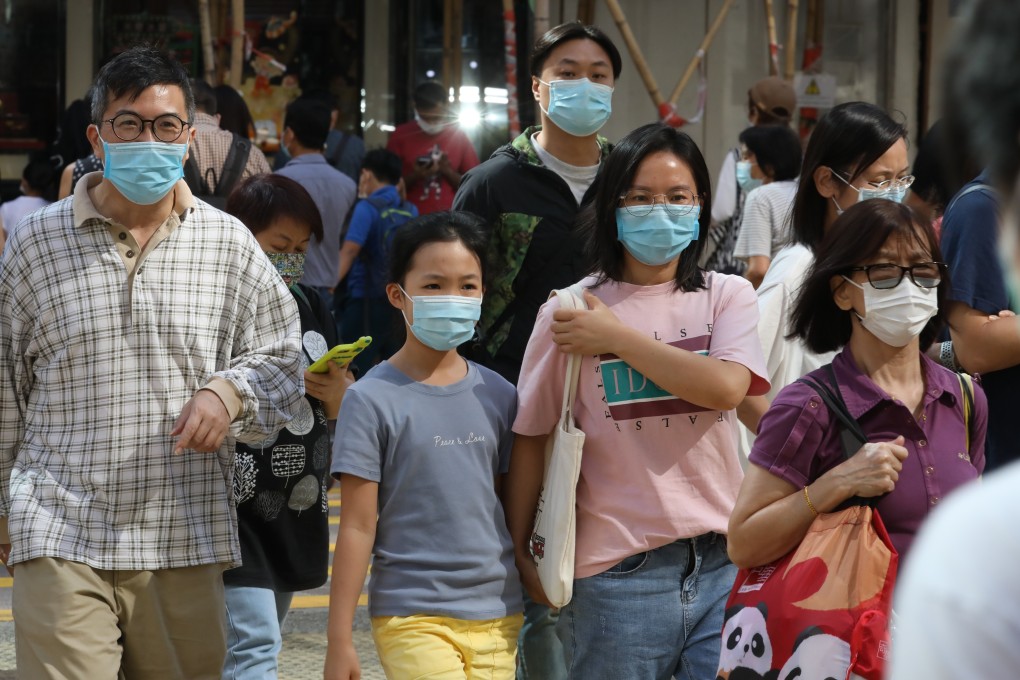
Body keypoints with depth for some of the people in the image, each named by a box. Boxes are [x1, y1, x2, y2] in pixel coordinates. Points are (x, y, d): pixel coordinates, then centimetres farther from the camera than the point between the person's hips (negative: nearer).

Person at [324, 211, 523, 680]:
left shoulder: (497, 395, 8)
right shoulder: (373, 400, -5)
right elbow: (358, 527, -5)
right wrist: (339, 642, -5)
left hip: (497, 620, 5)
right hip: (413, 620, -4)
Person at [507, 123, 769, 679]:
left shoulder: (727, 296, 6)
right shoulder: (570, 309, 0)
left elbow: (727, 387, -13)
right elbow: (531, 436, 5)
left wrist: (617, 339, -10)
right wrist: (520, 552, 7)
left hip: (721, 563, 2)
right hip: (617, 571, -2)